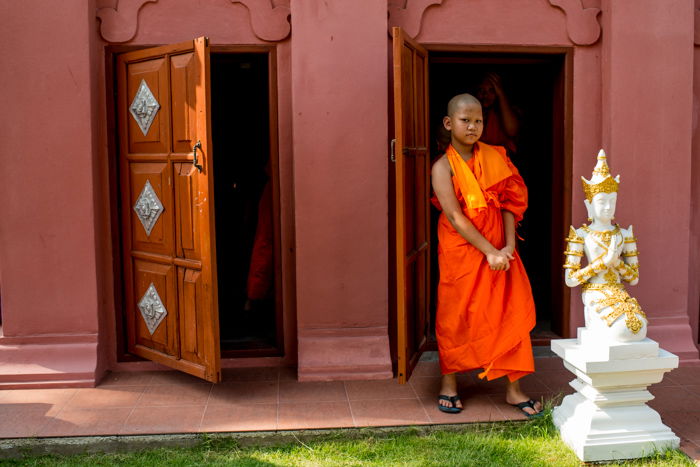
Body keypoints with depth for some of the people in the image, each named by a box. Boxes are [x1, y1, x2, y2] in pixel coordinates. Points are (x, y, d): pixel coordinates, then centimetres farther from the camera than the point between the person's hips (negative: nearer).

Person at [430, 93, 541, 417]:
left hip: (500, 250, 4)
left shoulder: (494, 157, 5)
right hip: (461, 250, -4)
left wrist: (509, 246, -10)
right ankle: (449, 383, 24)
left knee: (511, 313, 2)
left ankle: (513, 388, 14)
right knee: (456, 316, 6)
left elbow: (509, 203, 2)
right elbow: (455, 217, -16)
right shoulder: (443, 167, -8)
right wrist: (490, 252, -20)